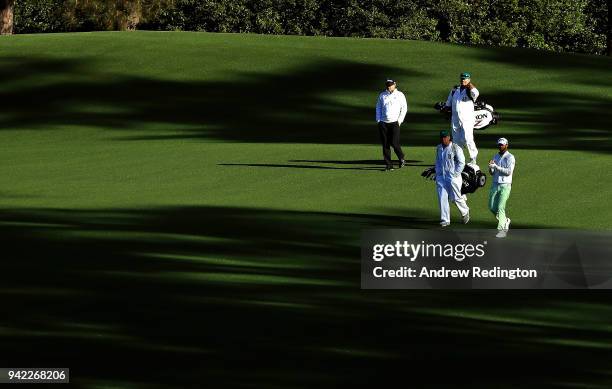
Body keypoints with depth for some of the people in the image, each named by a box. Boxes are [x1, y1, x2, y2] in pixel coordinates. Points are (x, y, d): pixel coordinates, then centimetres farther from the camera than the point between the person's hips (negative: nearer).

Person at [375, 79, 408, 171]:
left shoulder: (400, 95, 8)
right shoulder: (382, 95, 15)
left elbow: (404, 108, 7)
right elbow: (378, 108, 19)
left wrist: (400, 120, -3)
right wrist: (378, 120, 6)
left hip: (394, 122, -3)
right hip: (383, 123, 3)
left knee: (395, 143, -12)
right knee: (385, 145, -2)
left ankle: (401, 159, 12)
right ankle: (388, 164, 3)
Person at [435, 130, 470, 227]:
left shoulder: (455, 148, -10)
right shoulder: (439, 148, 9)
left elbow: (462, 163, -8)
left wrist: (456, 174, -12)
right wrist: (437, 174, 12)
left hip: (452, 177, -5)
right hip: (441, 177, 5)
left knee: (456, 198, 1)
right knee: (442, 198, -1)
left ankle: (465, 212, 28)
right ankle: (445, 220, 3)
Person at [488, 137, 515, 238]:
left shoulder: (510, 157, -6)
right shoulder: (496, 156, 14)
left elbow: (509, 171, -18)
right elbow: (492, 172, 12)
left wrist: (496, 166, -23)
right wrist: (490, 167, -10)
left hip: (505, 185, -7)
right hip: (495, 184, 7)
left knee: (500, 207, -14)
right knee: (492, 207, 7)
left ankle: (501, 229, -12)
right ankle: (505, 220, 29)